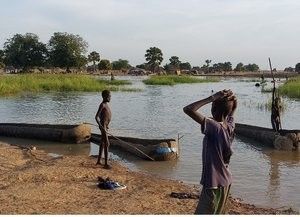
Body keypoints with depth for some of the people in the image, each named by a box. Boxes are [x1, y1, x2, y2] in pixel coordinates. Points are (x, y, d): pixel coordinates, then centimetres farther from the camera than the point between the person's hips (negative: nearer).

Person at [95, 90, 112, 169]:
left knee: (103, 143, 17)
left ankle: (99, 160, 28)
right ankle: (106, 164, -7)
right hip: (103, 126, -10)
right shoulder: (102, 105, -17)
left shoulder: (106, 104, 12)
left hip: (105, 125, 10)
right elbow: (96, 117, -23)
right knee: (107, 144, -10)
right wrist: (101, 126, -33)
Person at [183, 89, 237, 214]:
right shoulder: (230, 126, -2)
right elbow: (233, 108, 19)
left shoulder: (214, 126, -24)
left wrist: (213, 98, -25)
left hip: (213, 183, -8)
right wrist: (232, 98, -3)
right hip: (225, 181, 9)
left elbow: (188, 109, -31)